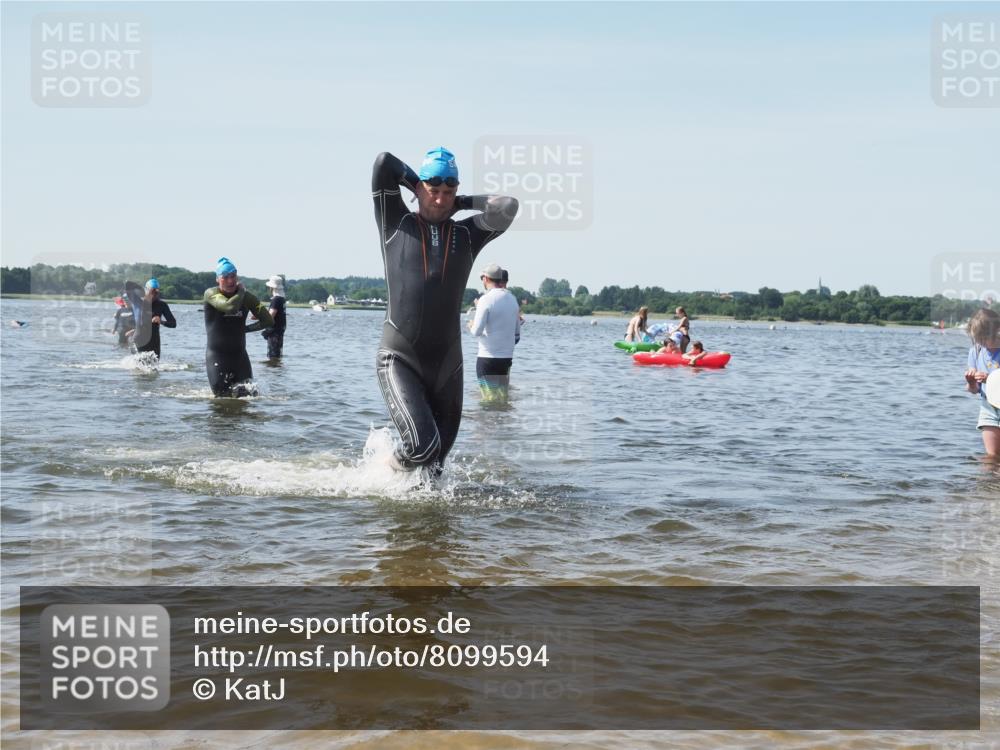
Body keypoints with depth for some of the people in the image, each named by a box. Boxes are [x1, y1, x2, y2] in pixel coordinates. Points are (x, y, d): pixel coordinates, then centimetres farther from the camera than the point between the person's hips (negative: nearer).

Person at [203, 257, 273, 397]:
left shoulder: (247, 297, 2)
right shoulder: (211, 294, -9)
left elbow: (269, 321, 3)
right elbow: (230, 306, -28)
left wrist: (245, 328, -1)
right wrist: (241, 291, -11)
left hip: (239, 354, 4)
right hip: (216, 353, -3)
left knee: (249, 393, -2)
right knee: (222, 395, -12)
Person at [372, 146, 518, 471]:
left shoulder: (466, 234, 10)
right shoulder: (396, 224, 4)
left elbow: (507, 207, -4)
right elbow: (384, 163, -3)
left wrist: (462, 202, 7)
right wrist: (417, 184, 11)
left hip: (447, 364, 4)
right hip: (399, 359, -4)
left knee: (435, 462, 9)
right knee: (423, 444, -19)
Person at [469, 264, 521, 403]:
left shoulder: (486, 299, -13)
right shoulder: (512, 299, 8)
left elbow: (477, 331, -17)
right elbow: (517, 330, 16)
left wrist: (471, 326, 4)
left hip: (488, 358, -6)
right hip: (507, 357, 6)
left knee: (490, 401, -2)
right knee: (502, 399, 11)